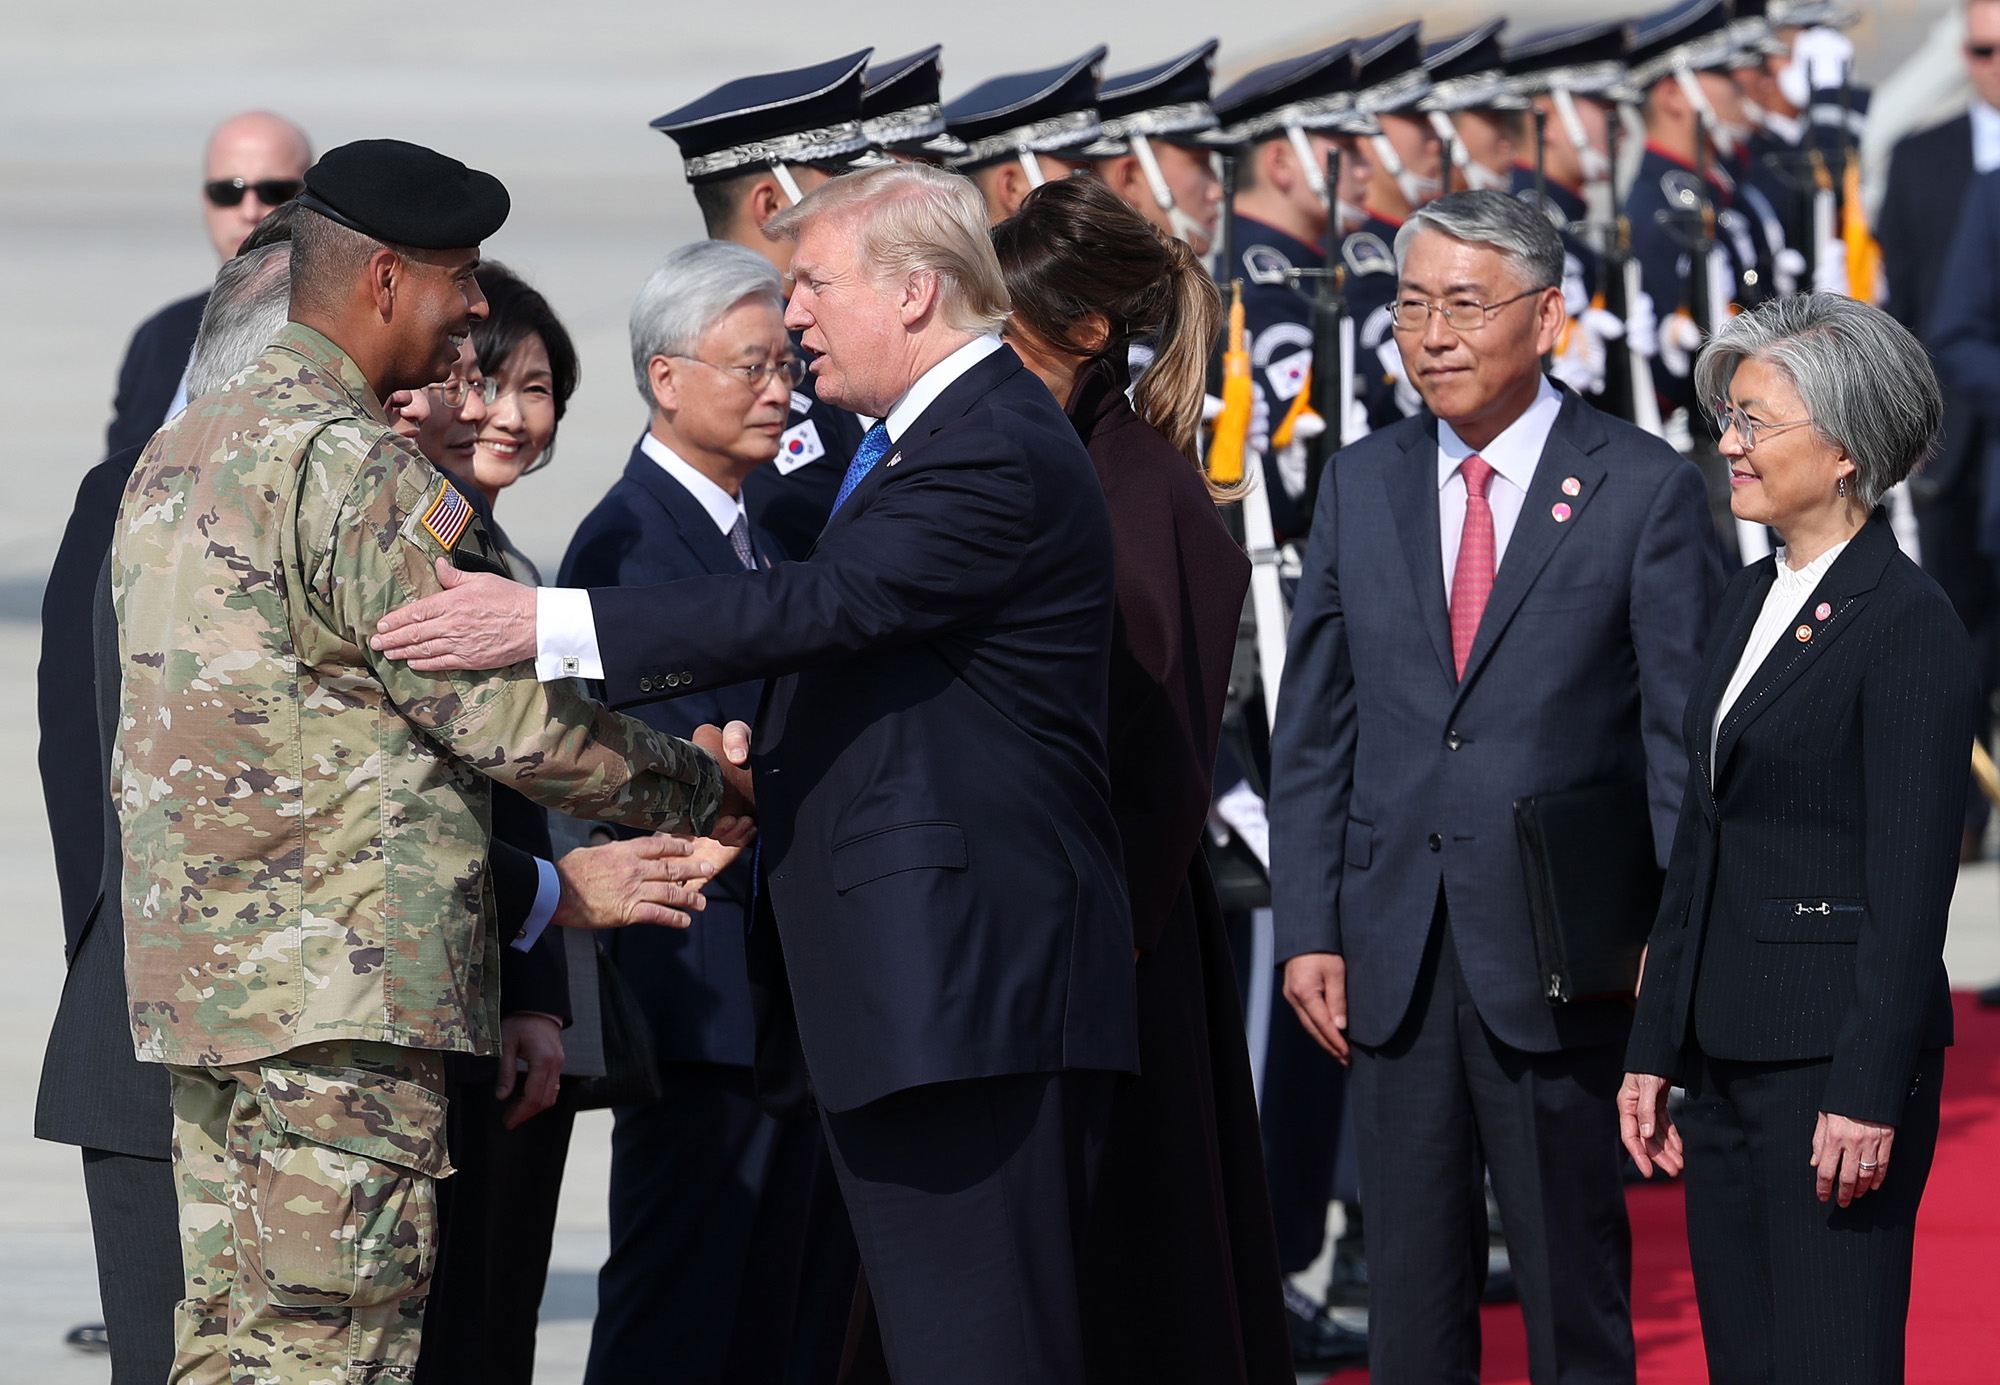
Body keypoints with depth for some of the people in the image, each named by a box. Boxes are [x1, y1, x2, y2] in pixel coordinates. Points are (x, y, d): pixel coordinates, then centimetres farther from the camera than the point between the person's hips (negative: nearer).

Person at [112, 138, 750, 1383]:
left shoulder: (179, 453, 17)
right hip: (342, 985, -9)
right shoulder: (348, 464, -13)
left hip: (196, 971, 9)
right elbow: (510, 718, -13)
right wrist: (705, 790, 2)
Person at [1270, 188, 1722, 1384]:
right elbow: (1314, 728, 11)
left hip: (1560, 958, -4)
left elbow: (1688, 737, -4)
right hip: (1396, 958, 4)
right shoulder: (1362, 486, 10)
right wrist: (1308, 929, 3)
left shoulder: (1645, 490, -3)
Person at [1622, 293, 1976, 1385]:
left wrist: (1867, 1098, -19)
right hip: (1727, 1059, 9)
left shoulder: (1907, 627, -12)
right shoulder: (1751, 601, 14)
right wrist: (1653, 1048, 15)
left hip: (1834, 1053, -8)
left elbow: (1909, 886, -15)